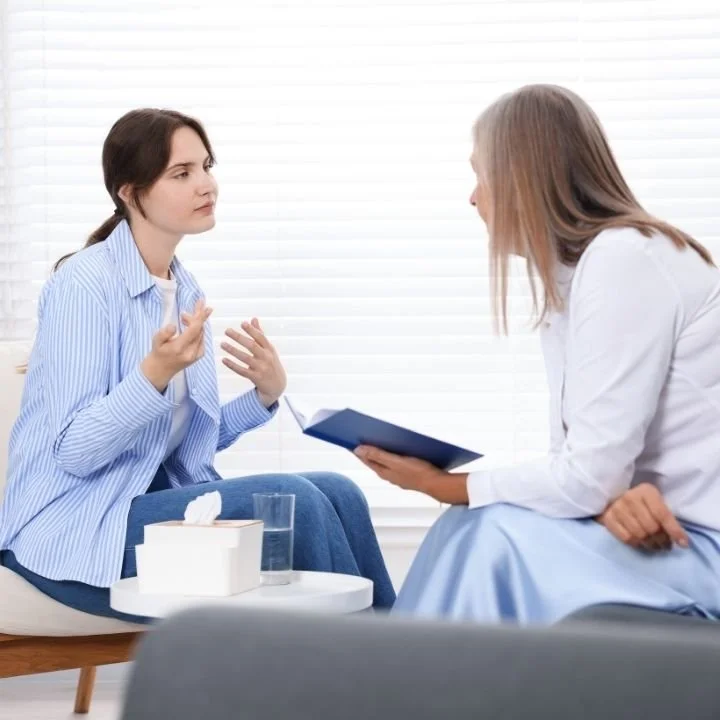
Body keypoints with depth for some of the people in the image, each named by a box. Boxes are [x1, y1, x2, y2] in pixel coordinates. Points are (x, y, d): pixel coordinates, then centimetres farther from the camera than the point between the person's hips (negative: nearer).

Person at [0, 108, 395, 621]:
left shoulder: (185, 290, 12)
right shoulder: (85, 284, -13)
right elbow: (74, 451, -18)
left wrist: (265, 395, -1)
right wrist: (156, 372, -31)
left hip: (159, 501, 8)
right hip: (76, 531, -8)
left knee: (335, 492, -14)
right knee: (292, 501, -24)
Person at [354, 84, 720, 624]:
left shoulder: (622, 259, -17)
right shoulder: (566, 276, 10)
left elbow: (587, 478, -19)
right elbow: (583, 465, 6)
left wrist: (440, 484, -6)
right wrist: (613, 496, -18)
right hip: (668, 531, 8)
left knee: (490, 542, -17)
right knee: (476, 534, 0)